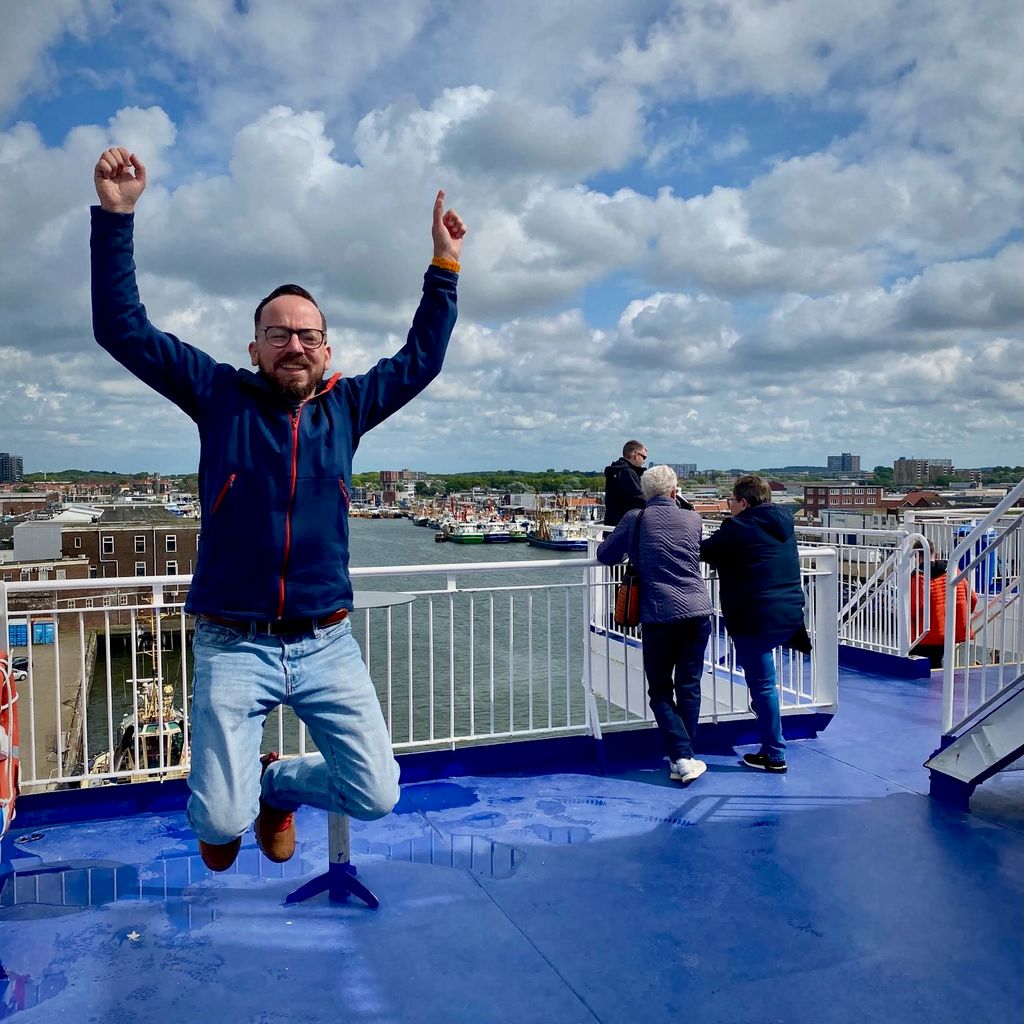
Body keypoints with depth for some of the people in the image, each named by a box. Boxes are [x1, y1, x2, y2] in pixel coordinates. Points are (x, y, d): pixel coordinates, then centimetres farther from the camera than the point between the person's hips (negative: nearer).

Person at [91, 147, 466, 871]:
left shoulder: (346, 405, 9)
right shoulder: (221, 396, 3)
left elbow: (421, 359, 16)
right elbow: (123, 329, 0)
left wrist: (444, 266, 15)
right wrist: (116, 215, -6)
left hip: (328, 646, 3)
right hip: (234, 647, -2)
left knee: (376, 797, 1)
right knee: (221, 824, -4)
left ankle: (275, 782, 32)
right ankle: (235, 796, 36)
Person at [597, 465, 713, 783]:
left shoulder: (636, 518, 0)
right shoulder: (693, 519, 8)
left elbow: (605, 554, 7)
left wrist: (633, 550, 26)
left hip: (659, 615, -3)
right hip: (698, 611, 3)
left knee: (661, 691, 7)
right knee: (689, 687, 13)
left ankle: (683, 757, -4)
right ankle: (683, 755, 19)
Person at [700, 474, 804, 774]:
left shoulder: (737, 528, -13)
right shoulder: (784, 521, 9)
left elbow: (704, 552, -3)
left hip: (756, 619, -8)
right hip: (790, 615, 8)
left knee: (762, 685, 1)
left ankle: (774, 755, 10)